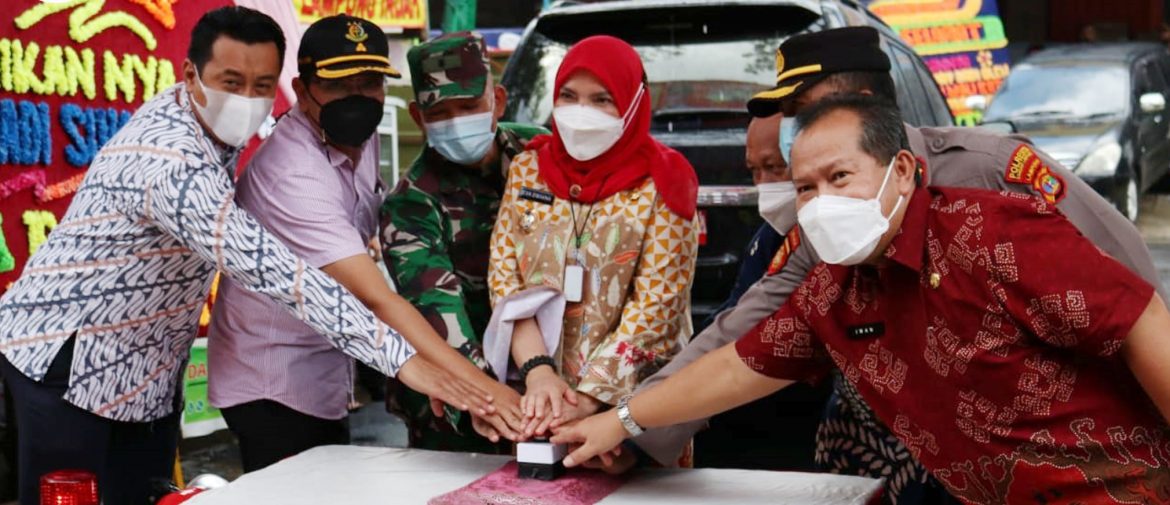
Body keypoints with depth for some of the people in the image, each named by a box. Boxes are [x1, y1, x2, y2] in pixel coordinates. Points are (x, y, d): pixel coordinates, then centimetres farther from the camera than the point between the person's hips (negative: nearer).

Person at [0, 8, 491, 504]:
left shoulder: (213, 121, -2)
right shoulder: (170, 162, -32)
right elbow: (270, 270, -41)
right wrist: (400, 356, -45)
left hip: (144, 367, 9)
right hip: (67, 359, -9)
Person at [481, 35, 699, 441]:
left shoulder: (661, 182, -7)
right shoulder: (528, 168, 4)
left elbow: (656, 306, -12)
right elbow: (504, 275, 0)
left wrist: (587, 396, -19)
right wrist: (538, 372, -15)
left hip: (634, 403, -3)